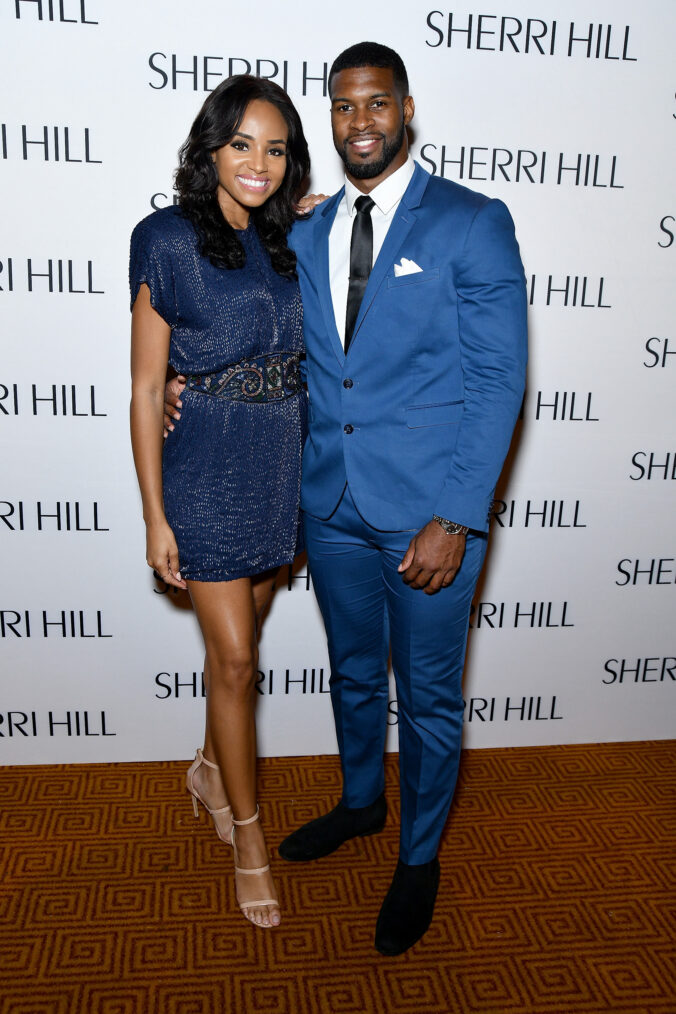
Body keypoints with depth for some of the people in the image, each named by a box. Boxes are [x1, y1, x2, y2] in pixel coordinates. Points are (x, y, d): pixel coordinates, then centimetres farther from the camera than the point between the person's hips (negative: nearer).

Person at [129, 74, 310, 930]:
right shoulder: (167, 240, -8)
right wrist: (155, 515, -10)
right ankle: (248, 837, 19)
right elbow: (146, 386, -9)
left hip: (279, 467, 5)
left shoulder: (288, 243, 7)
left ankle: (212, 769, 41)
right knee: (233, 657, 1)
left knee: (236, 642, 17)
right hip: (207, 471, -5)